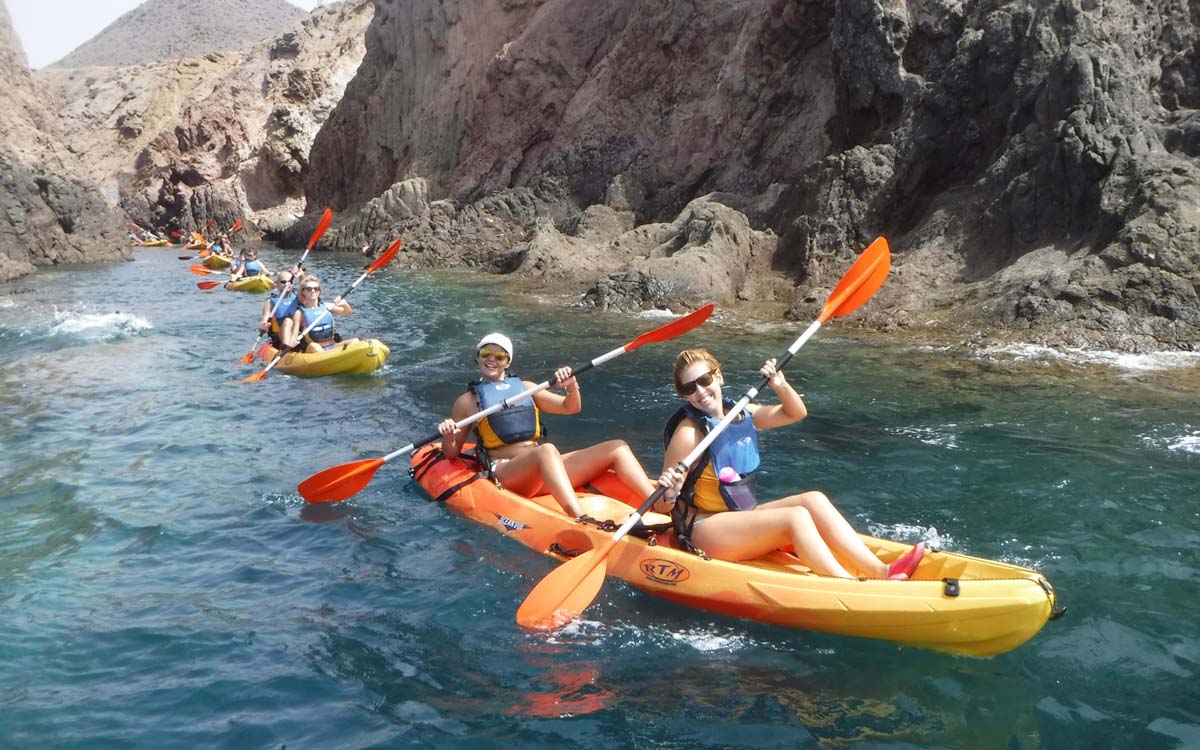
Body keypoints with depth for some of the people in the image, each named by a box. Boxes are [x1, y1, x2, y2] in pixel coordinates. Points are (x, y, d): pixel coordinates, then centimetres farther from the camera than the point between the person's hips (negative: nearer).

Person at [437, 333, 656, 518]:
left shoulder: (525, 388, 23)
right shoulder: (468, 401, 11)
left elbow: (570, 408, 21)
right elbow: (452, 453, 12)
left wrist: (572, 386, 0)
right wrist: (448, 437, -11)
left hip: (548, 468, 6)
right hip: (503, 473, -6)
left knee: (617, 447, -11)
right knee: (547, 450, -40)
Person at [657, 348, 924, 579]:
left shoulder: (741, 413, 7)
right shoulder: (689, 433, -15)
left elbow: (796, 413, 18)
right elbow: (661, 507, -16)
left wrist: (781, 385, -1)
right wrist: (669, 493, -39)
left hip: (742, 516, 8)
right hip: (704, 530, -8)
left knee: (814, 500, -12)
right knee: (796, 517, -25)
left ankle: (880, 571, -22)